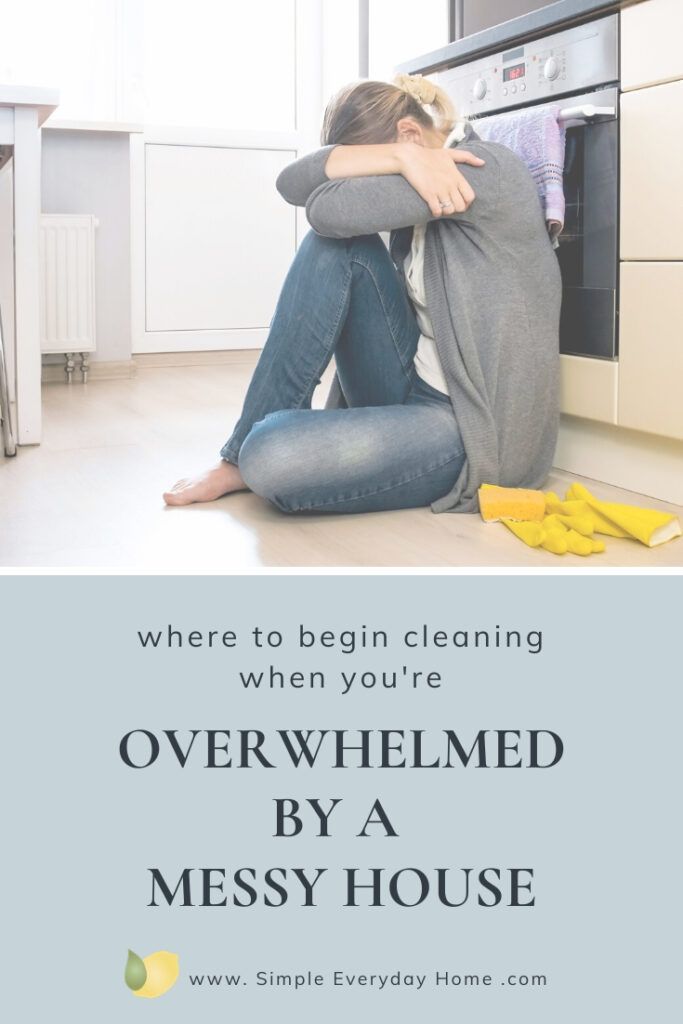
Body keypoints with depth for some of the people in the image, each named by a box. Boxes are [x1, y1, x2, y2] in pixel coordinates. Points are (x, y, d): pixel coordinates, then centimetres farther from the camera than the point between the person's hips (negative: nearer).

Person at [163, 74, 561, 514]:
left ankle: (250, 460, 11)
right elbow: (294, 183, -6)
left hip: (480, 429, -8)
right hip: (414, 391, 8)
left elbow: (330, 208, -19)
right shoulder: (413, 174, 10)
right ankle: (244, 453, -3)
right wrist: (401, 158, -19)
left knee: (270, 459, -29)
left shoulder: (487, 168, -14)